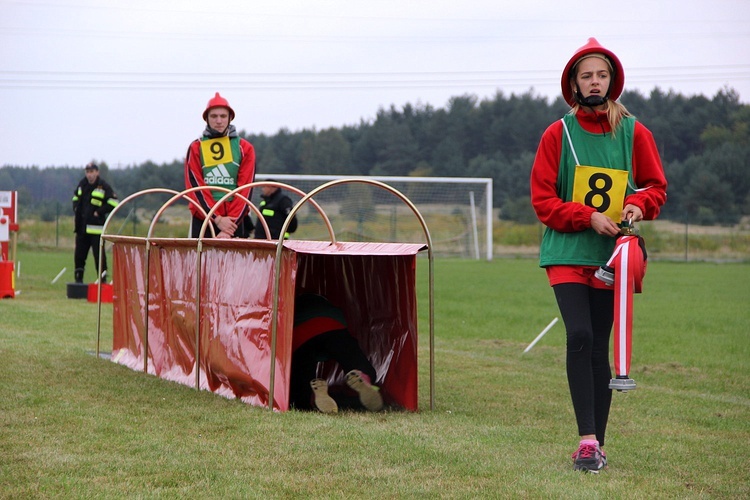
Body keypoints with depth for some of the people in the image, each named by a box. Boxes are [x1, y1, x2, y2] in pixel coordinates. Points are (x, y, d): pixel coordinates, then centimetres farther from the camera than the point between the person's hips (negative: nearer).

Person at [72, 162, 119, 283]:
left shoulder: (104, 186, -6)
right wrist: (76, 210, 12)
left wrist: (99, 212, -12)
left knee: (98, 254, -8)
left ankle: (103, 279, -4)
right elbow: (76, 198, 28)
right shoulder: (82, 184, 12)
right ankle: (78, 279, 18)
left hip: (96, 227, -6)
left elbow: (113, 203, -10)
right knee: (79, 254, 9)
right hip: (82, 226, 6)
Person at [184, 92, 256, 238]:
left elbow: (245, 190, 0)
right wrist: (217, 219, -13)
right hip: (202, 219, 0)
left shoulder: (245, 148, 8)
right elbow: (196, 188, -2)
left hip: (236, 221, 0)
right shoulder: (196, 148, 7)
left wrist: (232, 220, -12)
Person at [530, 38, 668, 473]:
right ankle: (587, 439, -18)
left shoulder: (634, 132, 4)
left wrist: (638, 204, -11)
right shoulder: (559, 134, 0)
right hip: (566, 253, -2)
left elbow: (657, 185, 11)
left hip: (611, 256, 2)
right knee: (579, 336, -18)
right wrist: (589, 217, -14)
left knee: (599, 348, 4)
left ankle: (597, 445, 11)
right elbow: (543, 199, 0)